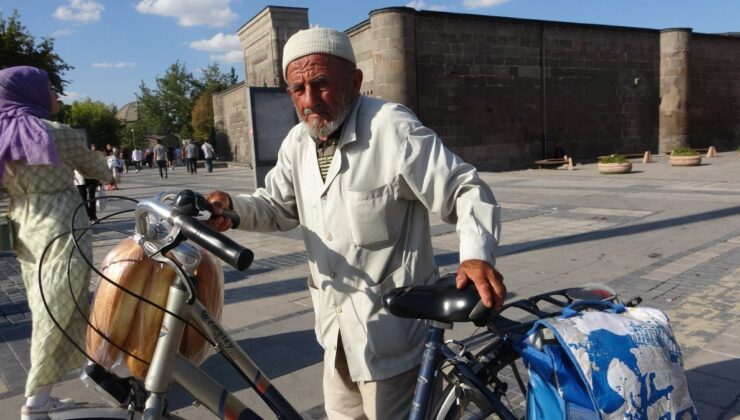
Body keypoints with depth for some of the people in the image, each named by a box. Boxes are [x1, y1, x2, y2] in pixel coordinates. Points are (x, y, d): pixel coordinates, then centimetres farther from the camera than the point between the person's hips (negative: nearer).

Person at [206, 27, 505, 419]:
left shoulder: (392, 128, -20)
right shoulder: (297, 142, 3)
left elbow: (467, 190, -19)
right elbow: (278, 206, 12)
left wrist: (477, 255, -37)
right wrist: (233, 206, -9)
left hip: (390, 327, -7)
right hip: (336, 325, 8)